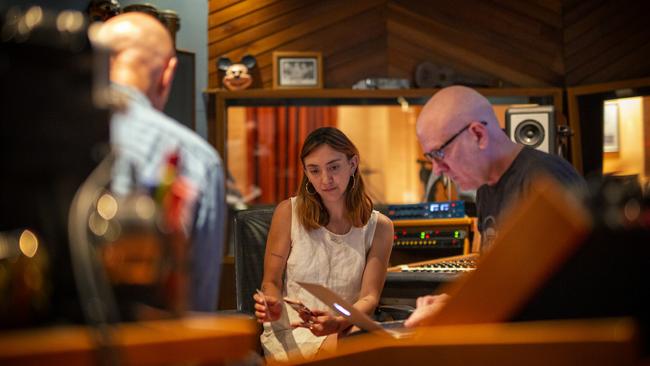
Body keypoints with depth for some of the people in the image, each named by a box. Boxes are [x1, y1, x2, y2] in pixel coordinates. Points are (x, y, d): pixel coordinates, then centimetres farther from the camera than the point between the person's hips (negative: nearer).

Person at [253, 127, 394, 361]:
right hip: (290, 332, -3)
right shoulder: (289, 212, 1)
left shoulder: (378, 227, 5)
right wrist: (273, 305, -19)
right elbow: (271, 281, 5)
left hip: (346, 330, 3)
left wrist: (338, 322, -26)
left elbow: (369, 297, -4)